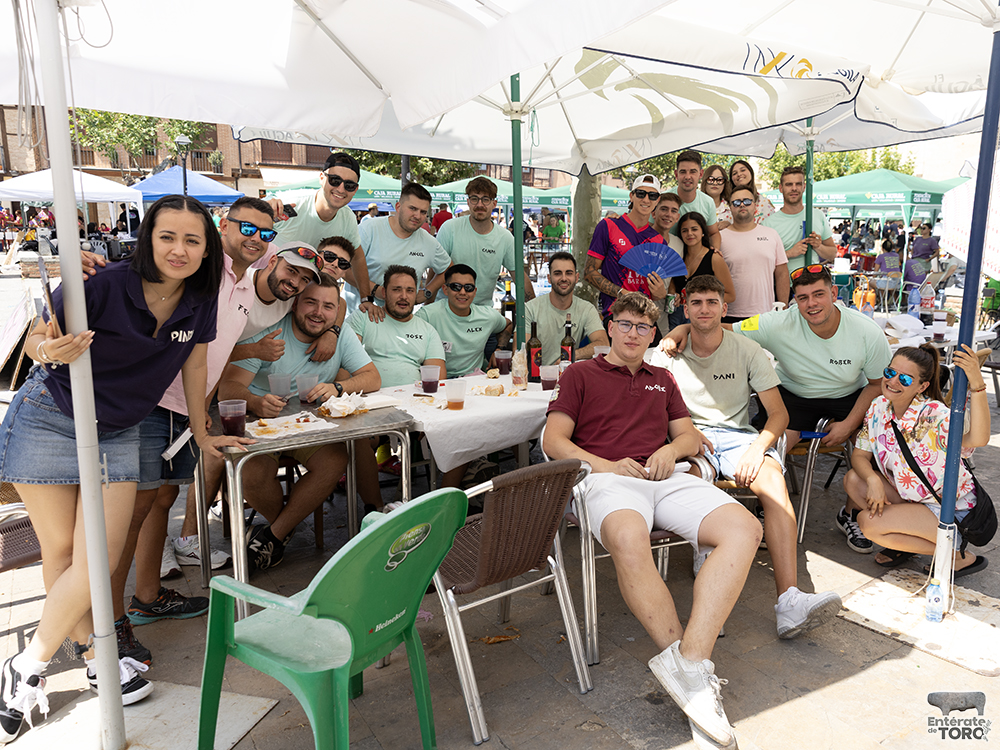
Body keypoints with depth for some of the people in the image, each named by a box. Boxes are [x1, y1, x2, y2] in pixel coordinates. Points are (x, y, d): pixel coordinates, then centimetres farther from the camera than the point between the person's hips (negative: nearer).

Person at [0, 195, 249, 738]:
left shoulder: (200, 298, -8)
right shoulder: (106, 284, -21)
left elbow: (193, 364, 5)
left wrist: (202, 434, 12)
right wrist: (51, 350, -37)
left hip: (117, 433, 4)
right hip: (50, 420, -3)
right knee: (61, 551, 3)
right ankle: (96, 656, 22)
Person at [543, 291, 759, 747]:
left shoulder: (661, 380, 32)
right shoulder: (580, 375, 17)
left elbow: (690, 436, 28)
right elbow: (553, 440, 7)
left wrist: (670, 450, 3)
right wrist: (605, 465, -8)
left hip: (665, 478, 5)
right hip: (609, 480, -4)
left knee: (744, 528, -24)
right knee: (629, 538, -41)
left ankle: (689, 660, -33)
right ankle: (692, 675, -29)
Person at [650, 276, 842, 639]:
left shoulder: (747, 351, 8)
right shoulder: (669, 354, 9)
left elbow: (778, 412, 4)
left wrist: (758, 447, -17)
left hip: (737, 435, 1)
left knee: (773, 481, -31)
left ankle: (790, 601, -42)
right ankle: (705, 555, -23)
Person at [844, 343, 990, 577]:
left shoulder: (934, 415, -27)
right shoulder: (879, 407, -7)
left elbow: (978, 439, -47)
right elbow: (860, 455, -1)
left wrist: (977, 383, -55)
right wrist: (873, 481, -22)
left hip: (951, 511, -7)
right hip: (909, 497, 7)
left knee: (870, 524, -21)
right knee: (853, 480, -10)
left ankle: (957, 556, -1)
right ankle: (907, 542, 7)